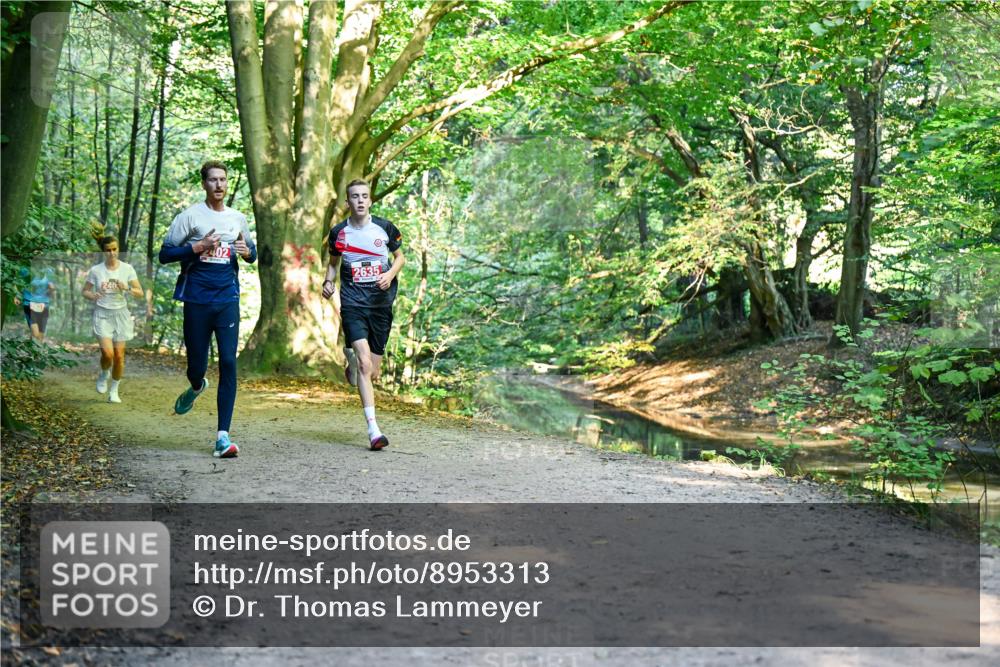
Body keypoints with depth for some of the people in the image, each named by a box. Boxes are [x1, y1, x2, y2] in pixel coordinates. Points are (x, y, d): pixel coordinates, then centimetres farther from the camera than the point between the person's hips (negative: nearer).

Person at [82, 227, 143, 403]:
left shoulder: (127, 269, -1)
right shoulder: (95, 270, -3)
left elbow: (140, 293, 0)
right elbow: (85, 291, 5)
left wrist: (127, 288, -20)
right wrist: (93, 296, -17)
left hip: (120, 314, 1)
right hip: (102, 314, -1)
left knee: (119, 356, 0)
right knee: (107, 353, -16)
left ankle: (114, 391, 17)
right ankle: (103, 375, 17)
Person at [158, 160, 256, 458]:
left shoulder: (238, 218, 11)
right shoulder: (190, 216, 0)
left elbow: (252, 252, 25)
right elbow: (165, 254, -2)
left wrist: (247, 252, 1)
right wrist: (198, 247, -15)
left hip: (228, 301, 2)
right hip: (197, 301, -2)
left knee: (229, 363, -9)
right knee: (197, 365, 6)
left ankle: (223, 436, -9)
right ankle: (196, 387, 46)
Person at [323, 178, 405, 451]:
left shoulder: (385, 227, 3)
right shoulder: (339, 232, 4)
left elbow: (400, 257, 14)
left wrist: (390, 274, -5)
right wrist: (328, 281, -1)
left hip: (381, 303, 2)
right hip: (352, 303, -2)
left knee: (373, 372, 6)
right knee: (364, 362, -19)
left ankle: (352, 360, 45)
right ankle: (373, 429, -19)